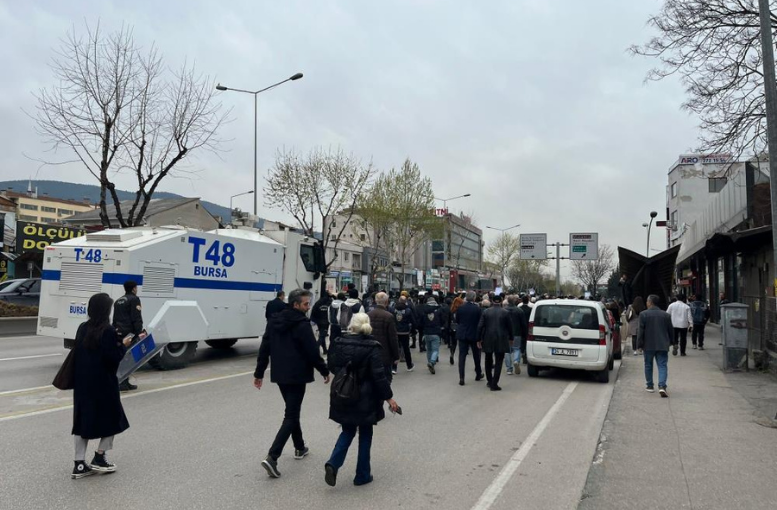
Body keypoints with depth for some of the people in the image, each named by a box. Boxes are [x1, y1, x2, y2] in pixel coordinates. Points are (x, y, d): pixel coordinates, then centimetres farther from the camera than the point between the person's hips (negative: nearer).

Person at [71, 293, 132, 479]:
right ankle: (99, 458, 13)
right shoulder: (108, 331, -17)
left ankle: (80, 464, 14)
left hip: (82, 383, 7)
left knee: (83, 419, 11)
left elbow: (76, 354, 12)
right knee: (112, 418, 11)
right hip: (103, 383, -7)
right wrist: (123, 345, -4)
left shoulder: (82, 328, 5)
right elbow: (113, 359, -19)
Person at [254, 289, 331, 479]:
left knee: (292, 411, 23)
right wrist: (325, 371, -3)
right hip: (296, 376, -8)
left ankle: (299, 447, 34)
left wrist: (259, 373, 13)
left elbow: (264, 349, 9)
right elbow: (313, 352, -15)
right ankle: (272, 457, -12)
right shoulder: (302, 324, -15)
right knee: (291, 415, -3)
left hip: (279, 374, 8)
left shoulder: (274, 321, 7)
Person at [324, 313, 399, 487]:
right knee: (365, 434, 13)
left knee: (348, 431, 19)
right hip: (365, 399, -3)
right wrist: (388, 397, -7)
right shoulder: (372, 347, -15)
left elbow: (332, 367, 8)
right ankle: (362, 475, 19)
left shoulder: (338, 344, -3)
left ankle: (333, 463, -2)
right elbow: (379, 375, -15)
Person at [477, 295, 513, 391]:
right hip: (501, 340, -2)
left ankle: (489, 381, 27)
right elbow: (509, 327, 1)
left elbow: (480, 326, -3)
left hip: (488, 340, 2)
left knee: (488, 361, 18)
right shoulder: (505, 312, -5)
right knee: (499, 362, 2)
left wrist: (479, 339, 4)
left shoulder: (486, 311, -1)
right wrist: (511, 338, 16)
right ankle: (494, 384, -4)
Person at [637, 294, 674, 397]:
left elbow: (641, 331, -9)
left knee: (648, 366, 13)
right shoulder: (666, 315, 3)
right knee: (662, 366, 1)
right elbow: (671, 331, 9)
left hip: (648, 345, -1)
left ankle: (649, 386, 21)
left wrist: (640, 344, -2)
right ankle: (662, 386, -16)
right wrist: (670, 342, 23)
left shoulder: (643, 314, -7)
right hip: (662, 346, 1)